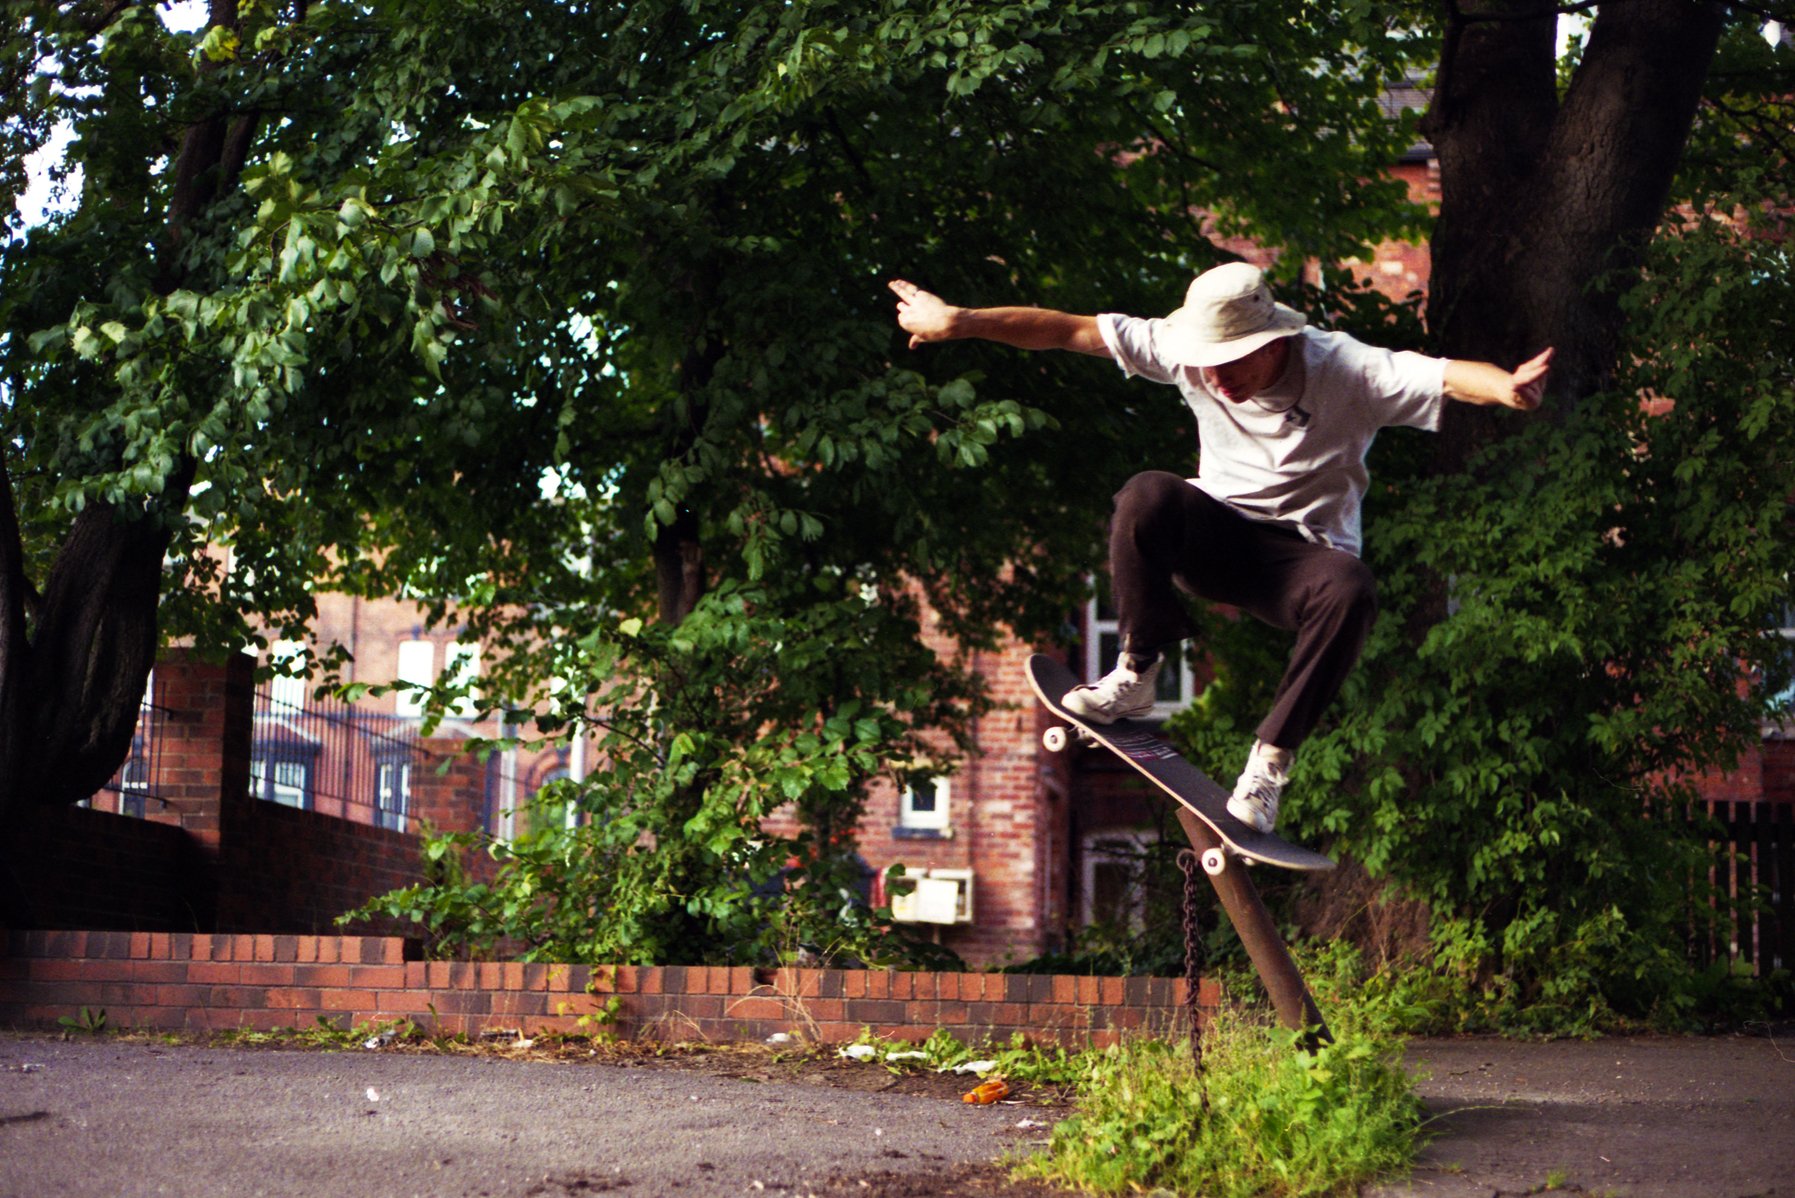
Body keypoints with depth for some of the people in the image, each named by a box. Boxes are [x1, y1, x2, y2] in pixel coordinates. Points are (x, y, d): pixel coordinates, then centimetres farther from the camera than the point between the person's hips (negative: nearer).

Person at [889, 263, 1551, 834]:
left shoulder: (1345, 370, -18)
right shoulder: (1190, 350, -8)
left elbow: (1446, 376, -33)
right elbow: (1070, 330, -6)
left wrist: (1505, 387, -55)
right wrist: (957, 322, -7)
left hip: (1302, 554, -2)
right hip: (1216, 536, 2)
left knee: (1349, 591, -37)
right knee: (1149, 496, -31)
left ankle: (1271, 758, -23)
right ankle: (1135, 677, -13)